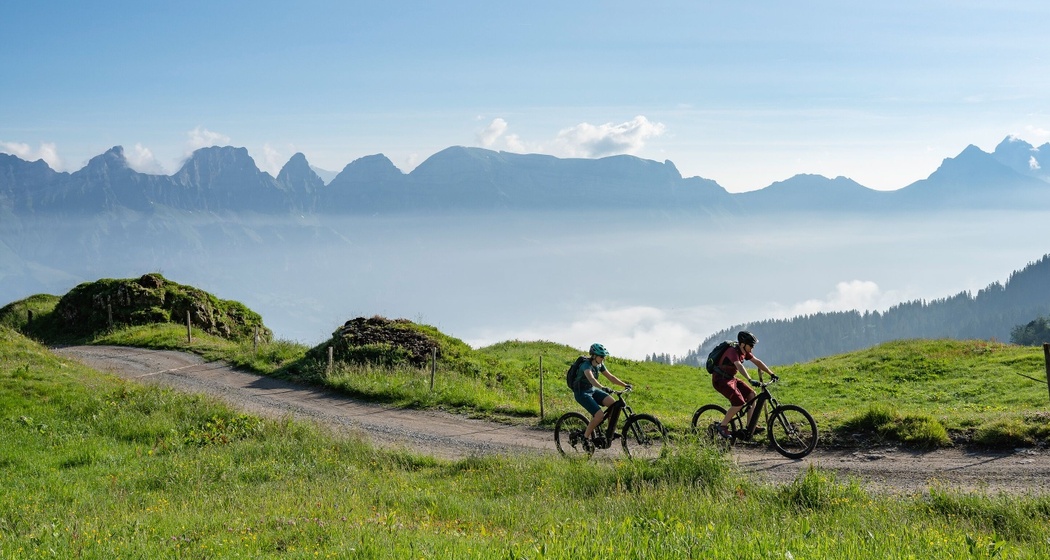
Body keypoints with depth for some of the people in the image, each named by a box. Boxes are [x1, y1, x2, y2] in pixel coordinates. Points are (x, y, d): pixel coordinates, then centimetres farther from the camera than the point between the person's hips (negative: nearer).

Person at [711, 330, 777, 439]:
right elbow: (739, 366, -39)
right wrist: (750, 380, -50)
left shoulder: (744, 352, 5)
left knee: (751, 394, -1)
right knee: (739, 402, -23)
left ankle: (750, 427, 4)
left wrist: (772, 374, 5)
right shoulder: (733, 351, -24)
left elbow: (757, 362, 9)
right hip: (720, 380, -9)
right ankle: (722, 426, -11)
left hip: (730, 378, 9)